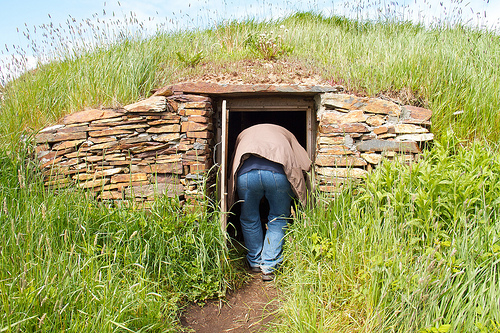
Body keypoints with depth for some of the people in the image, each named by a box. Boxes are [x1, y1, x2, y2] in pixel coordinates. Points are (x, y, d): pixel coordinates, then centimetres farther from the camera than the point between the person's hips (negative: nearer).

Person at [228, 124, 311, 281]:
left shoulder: (243, 134, 41)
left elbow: (233, 167, 33)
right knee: (278, 220, 17)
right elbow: (305, 163, 23)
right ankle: (269, 267, 17)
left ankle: (255, 262, 34)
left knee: (249, 220, 21)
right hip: (278, 172, -1)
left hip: (246, 172, 1)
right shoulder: (284, 133, 36)